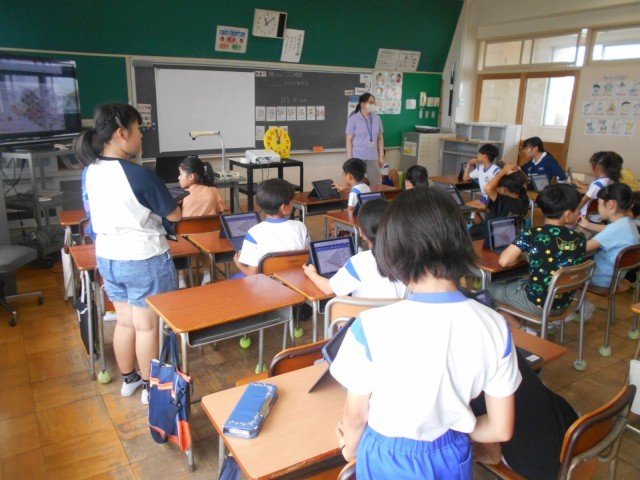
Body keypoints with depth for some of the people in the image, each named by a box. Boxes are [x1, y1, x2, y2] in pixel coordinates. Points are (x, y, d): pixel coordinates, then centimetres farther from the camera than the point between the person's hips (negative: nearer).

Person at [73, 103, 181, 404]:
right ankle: (150, 387, 26)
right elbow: (174, 215, -13)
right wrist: (180, 205, 8)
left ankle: (128, 379, 39)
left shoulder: (90, 172, -1)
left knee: (125, 321, 21)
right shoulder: (139, 174, -23)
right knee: (147, 326, 9)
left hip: (108, 258, 7)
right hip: (145, 260, -6)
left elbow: (97, 215, 11)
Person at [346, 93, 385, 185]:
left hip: (373, 157, 3)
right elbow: (349, 140, -5)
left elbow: (380, 138, 11)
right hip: (358, 157, -3)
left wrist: (381, 156, 8)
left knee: (376, 184, 4)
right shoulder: (353, 119, -5)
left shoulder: (377, 118, 6)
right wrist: (350, 159, -9)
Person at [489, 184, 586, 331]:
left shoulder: (532, 234, -19)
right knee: (515, 284, 30)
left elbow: (504, 261, -24)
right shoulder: (580, 239, -5)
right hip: (564, 303, 6)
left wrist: (522, 256, -3)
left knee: (490, 289, 17)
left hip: (537, 303, -6)